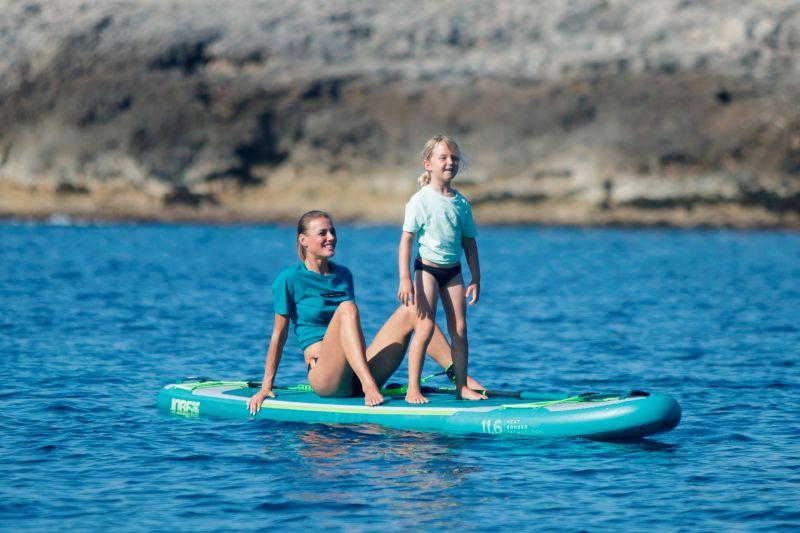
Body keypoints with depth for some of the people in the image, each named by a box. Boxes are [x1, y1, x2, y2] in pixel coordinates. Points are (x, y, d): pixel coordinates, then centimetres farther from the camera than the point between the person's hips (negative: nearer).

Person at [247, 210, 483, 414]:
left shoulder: (343, 275, 16)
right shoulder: (290, 278, -2)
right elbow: (278, 335, -1)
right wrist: (266, 387, -3)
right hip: (325, 378, -6)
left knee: (411, 310, -7)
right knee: (346, 307, -30)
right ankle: (368, 384, -42)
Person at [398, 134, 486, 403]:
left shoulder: (461, 202, 6)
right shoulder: (420, 200, -9)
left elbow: (469, 241, 12)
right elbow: (406, 239, -12)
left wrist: (476, 279, 11)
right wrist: (405, 278, -19)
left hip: (453, 270, 5)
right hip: (427, 268, -5)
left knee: (459, 329, 4)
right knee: (425, 327, -10)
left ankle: (461, 386, 12)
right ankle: (413, 389, -6)